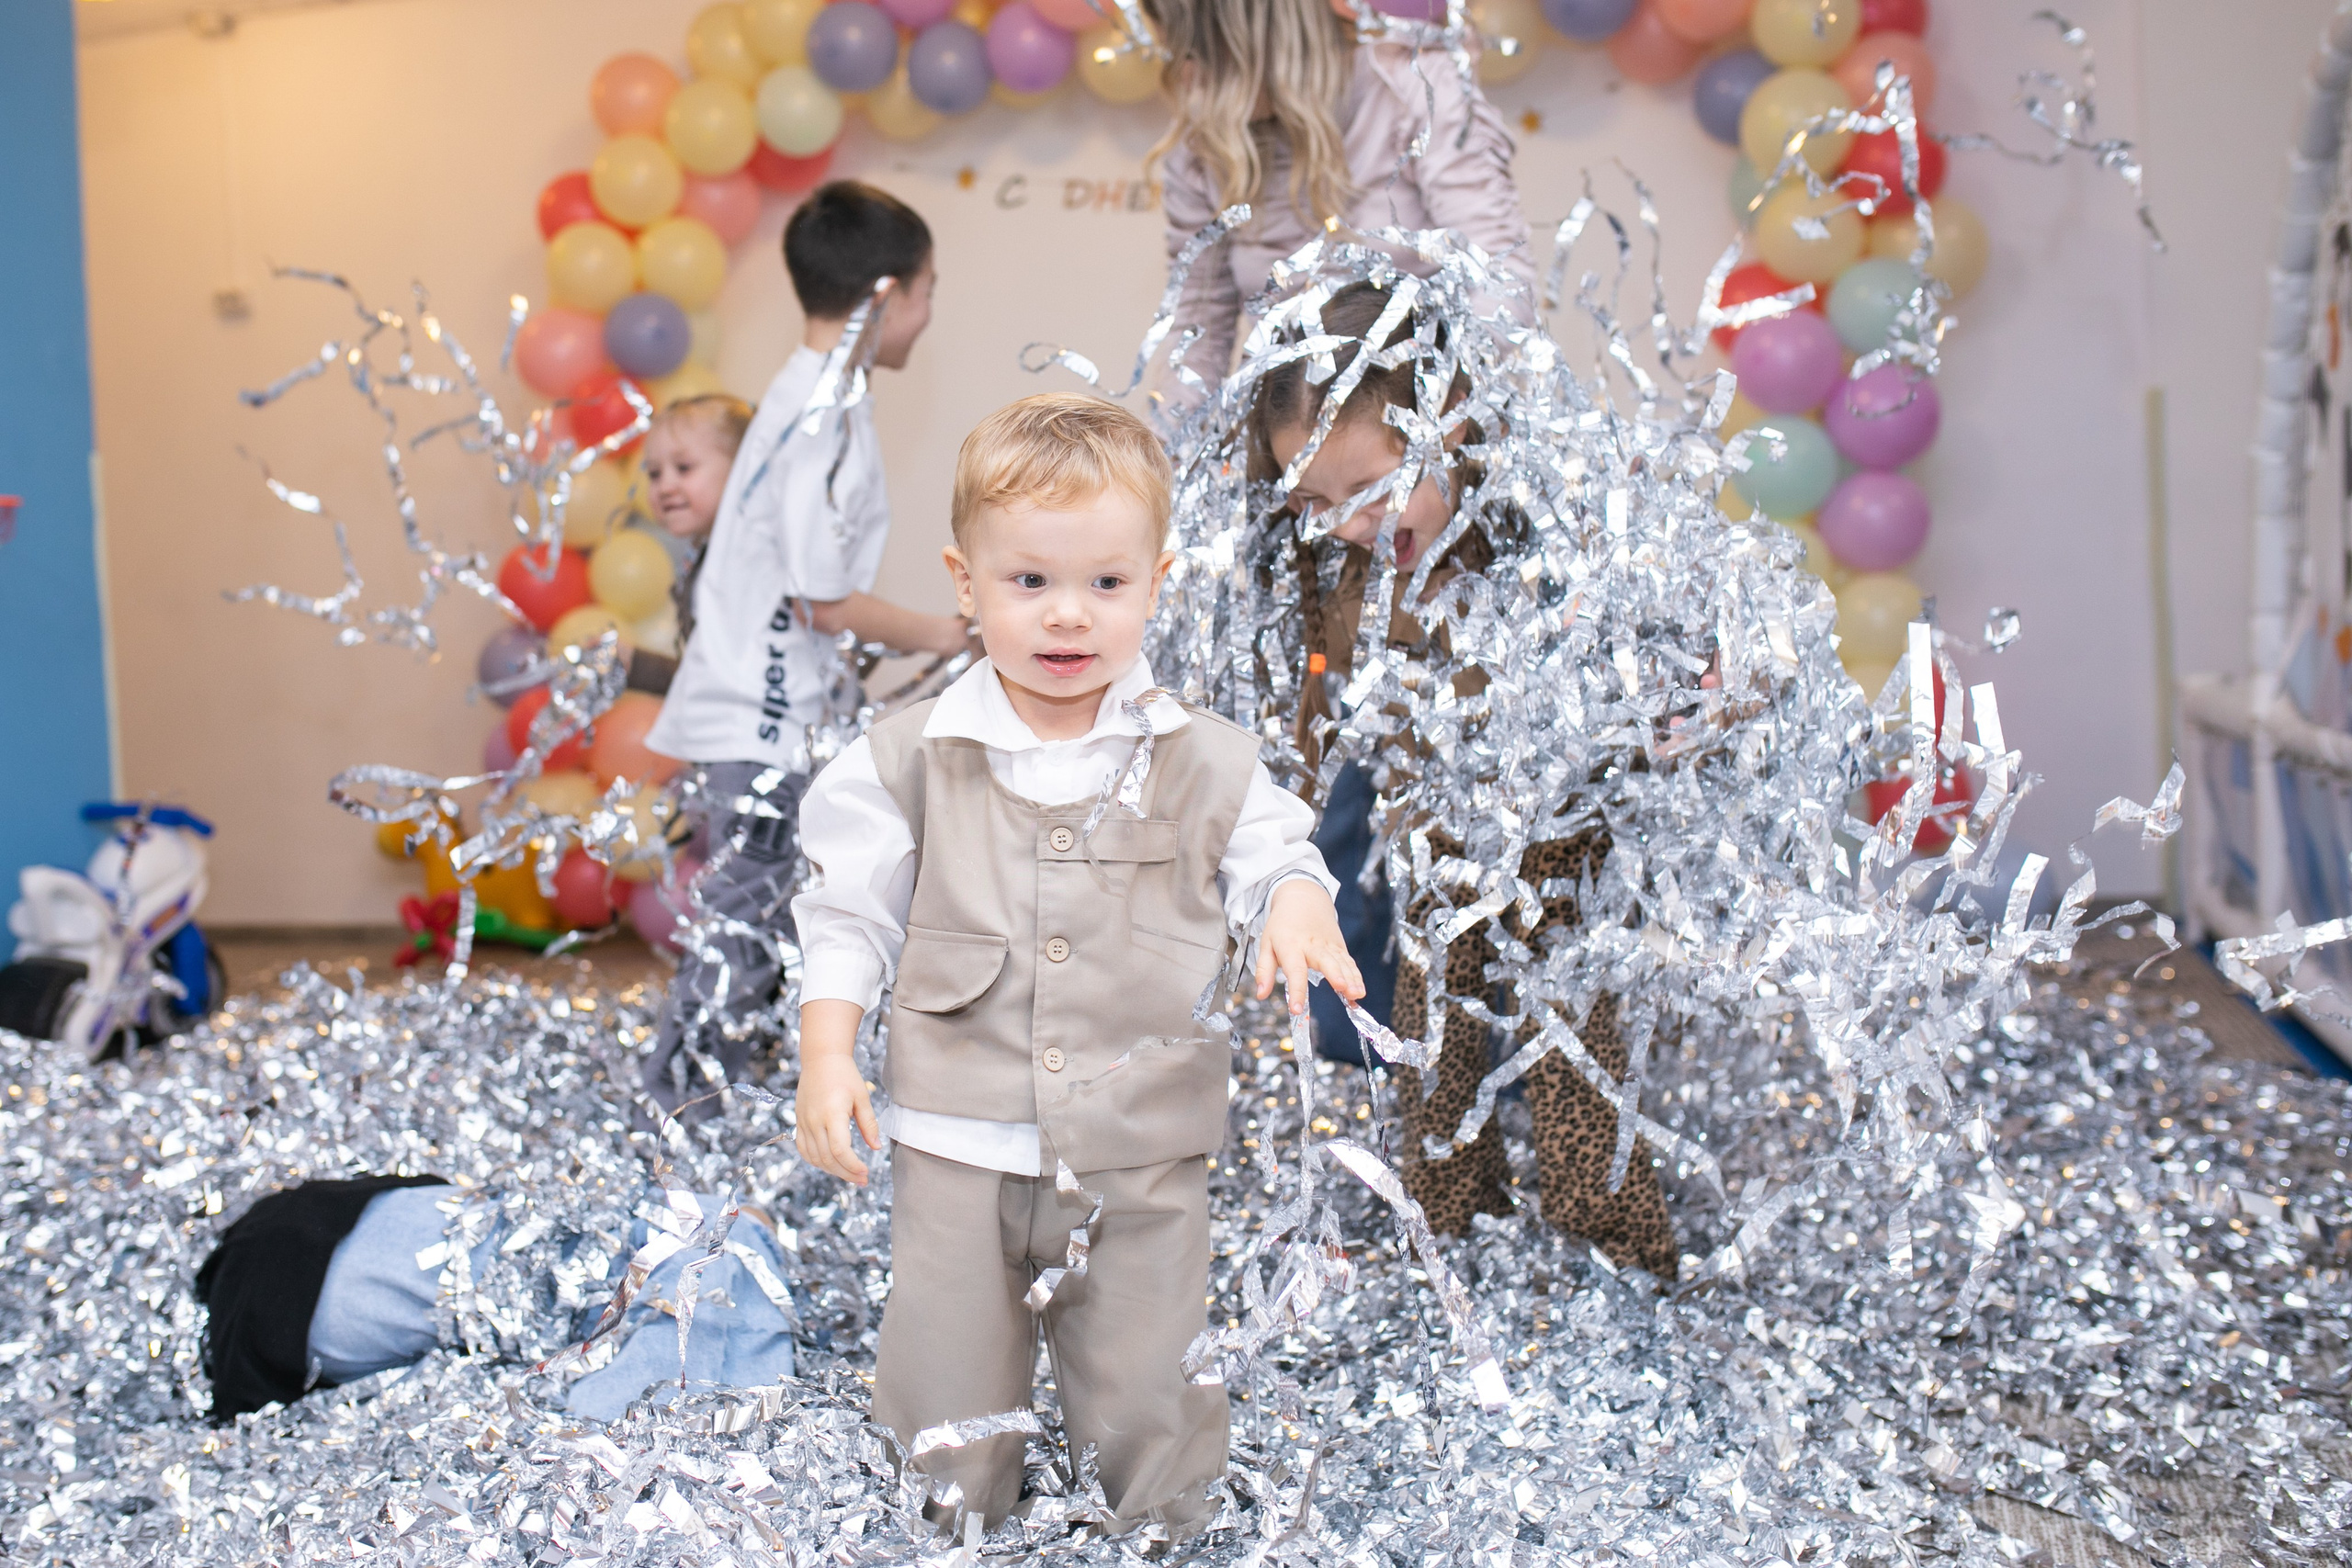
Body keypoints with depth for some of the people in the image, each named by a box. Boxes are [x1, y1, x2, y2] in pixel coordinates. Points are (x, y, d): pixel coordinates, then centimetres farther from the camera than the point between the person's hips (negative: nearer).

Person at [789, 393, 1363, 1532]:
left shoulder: (1204, 764, -2)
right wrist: (825, 1056, -6)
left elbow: (1275, 858, 3)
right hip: (960, 1149, 1)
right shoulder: (912, 762, -2)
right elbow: (851, 916, 3)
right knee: (951, 1416, 13)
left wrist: (1299, 913, -20)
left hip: (1142, 1154, 0)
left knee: (1145, 1415, 11)